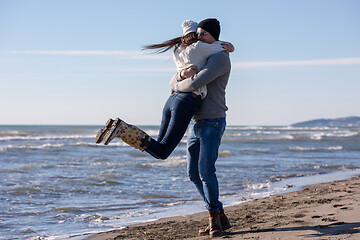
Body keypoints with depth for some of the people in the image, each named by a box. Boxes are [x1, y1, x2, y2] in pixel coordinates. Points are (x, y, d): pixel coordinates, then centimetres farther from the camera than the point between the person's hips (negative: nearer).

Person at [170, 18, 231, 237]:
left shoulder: (220, 57, -12)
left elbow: (196, 83, -25)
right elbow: (175, 83, 10)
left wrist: (177, 87, -5)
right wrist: (182, 74, -13)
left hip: (213, 122, -9)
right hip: (196, 123, 9)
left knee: (206, 171, -14)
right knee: (194, 173, 6)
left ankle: (214, 219, 2)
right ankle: (221, 218, 14)